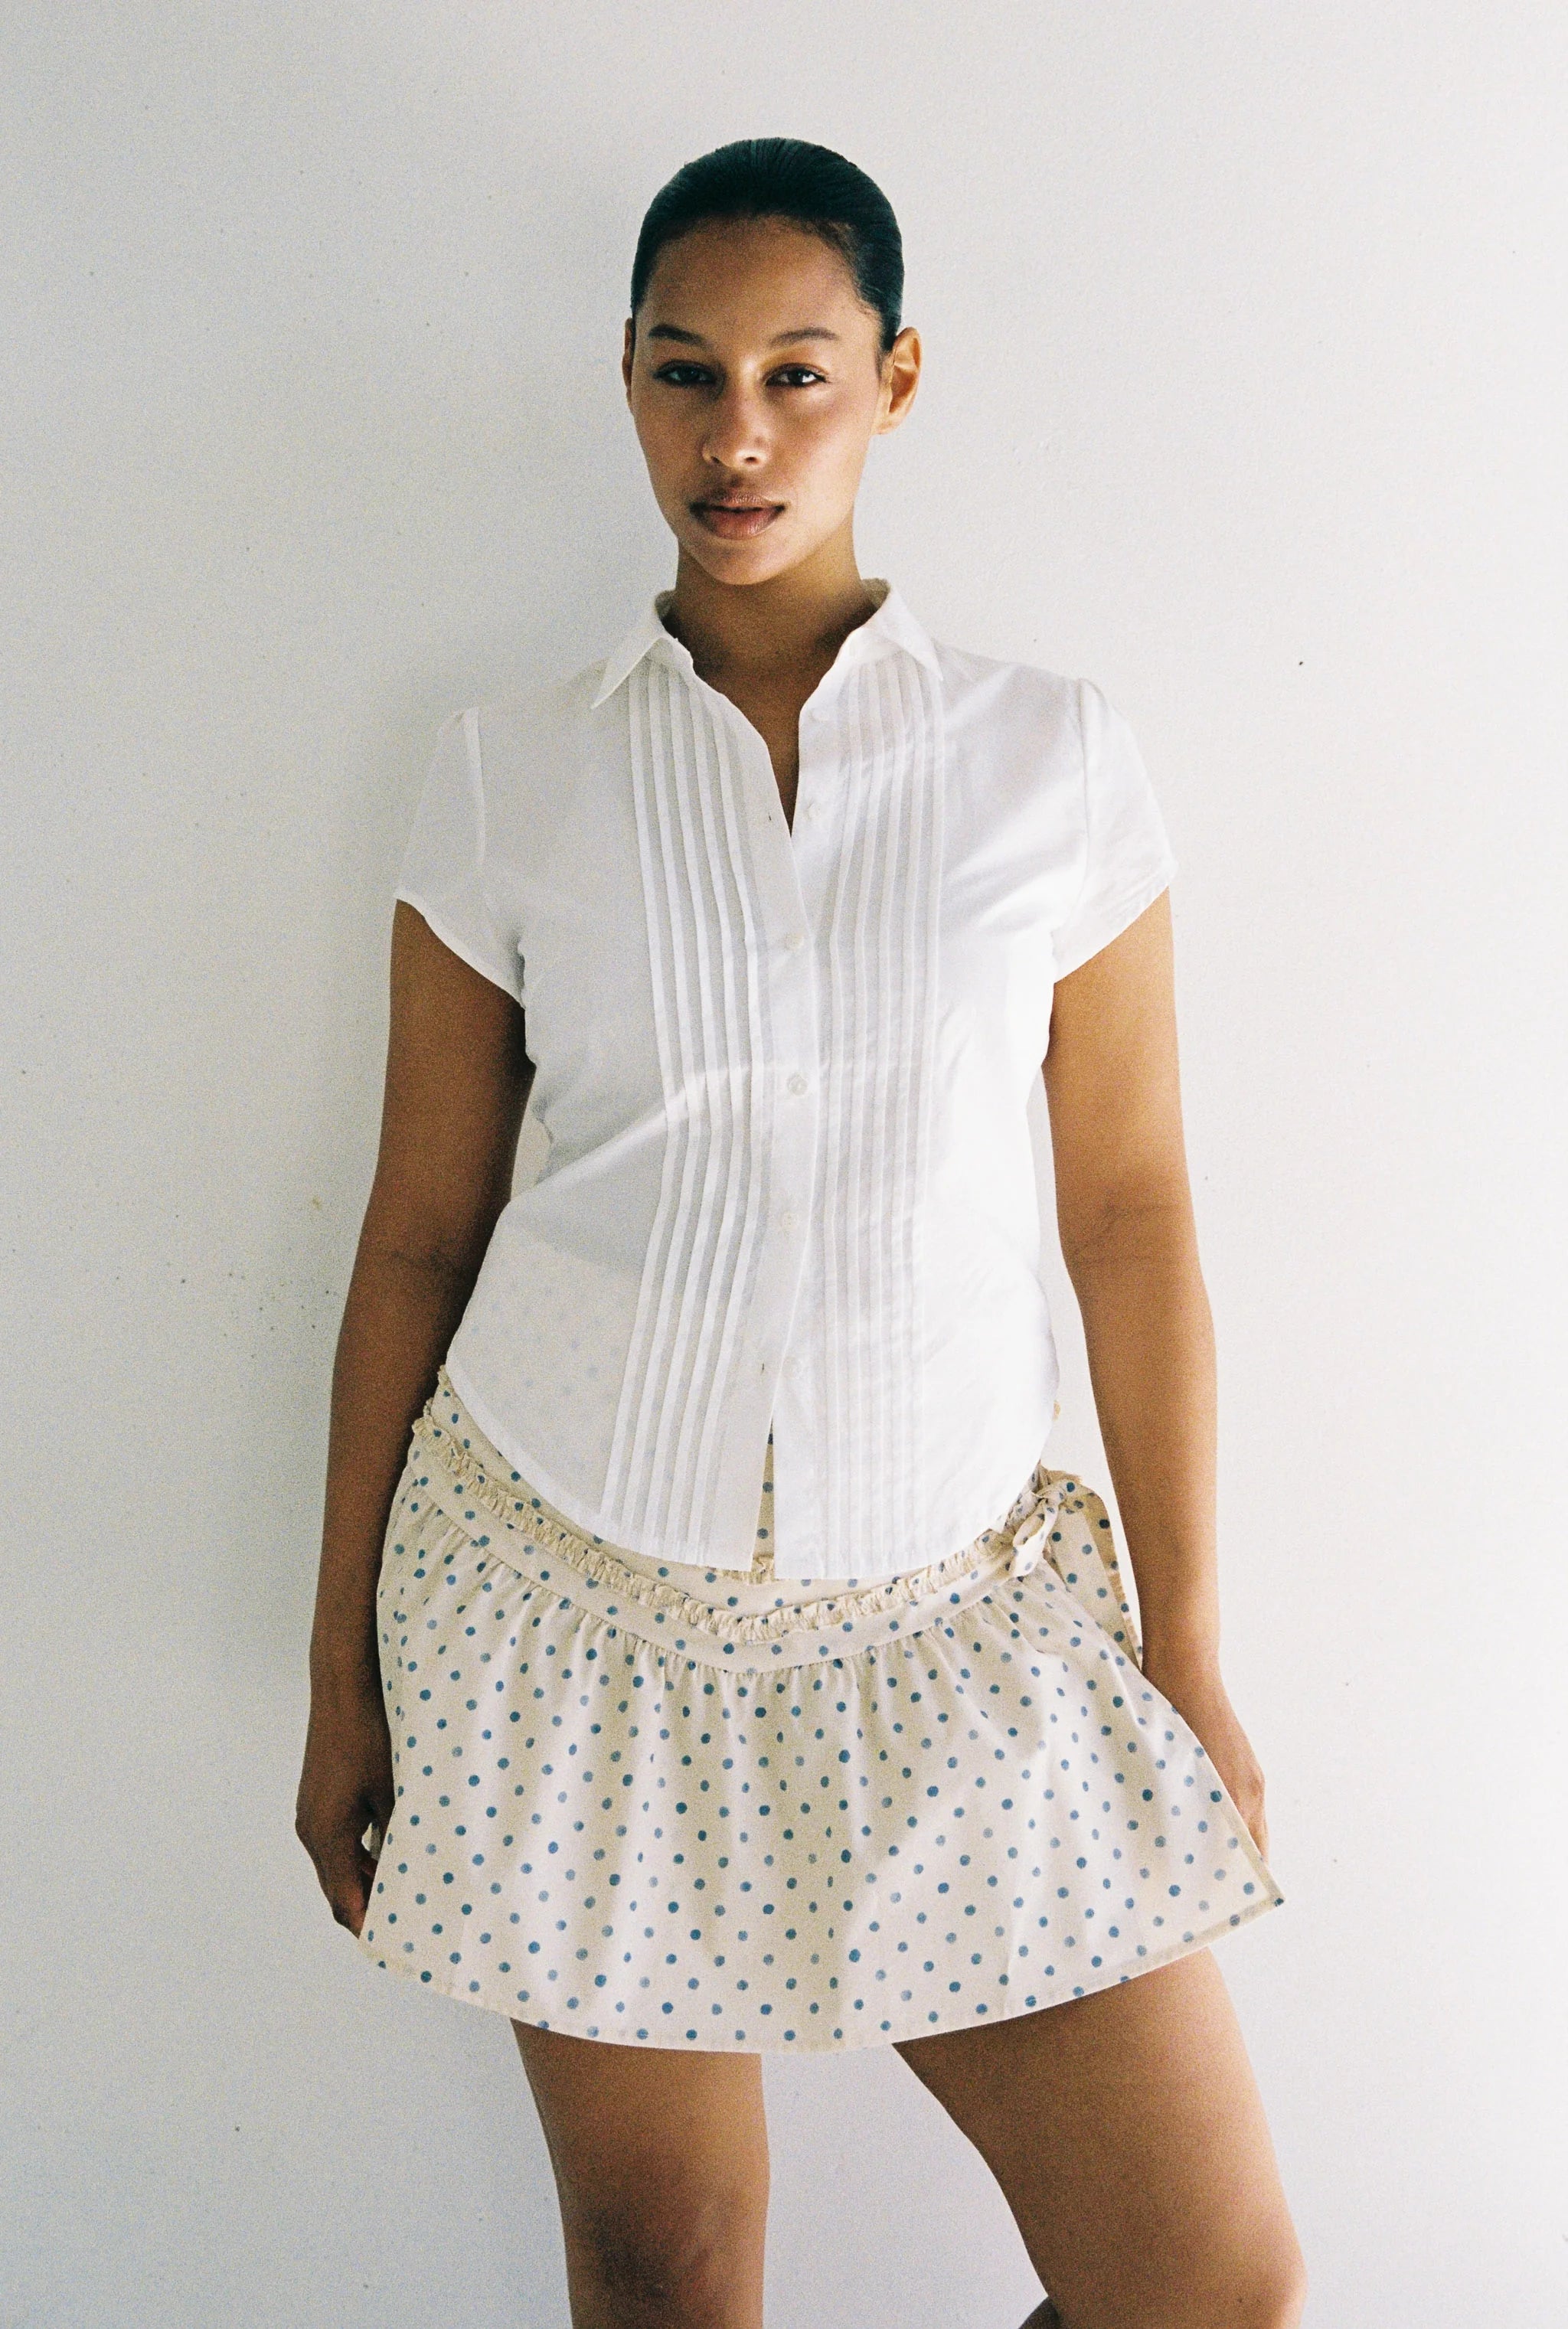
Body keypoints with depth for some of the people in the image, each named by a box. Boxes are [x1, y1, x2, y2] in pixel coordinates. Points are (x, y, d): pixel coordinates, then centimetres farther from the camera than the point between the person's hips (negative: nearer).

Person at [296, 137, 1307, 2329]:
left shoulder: (1056, 759, -1)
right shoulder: (511, 775, -1)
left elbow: (1132, 1217, 2)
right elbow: (420, 1229, 3)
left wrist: (1189, 1650, 4)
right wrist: (344, 1670, 6)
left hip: (957, 1615, 1)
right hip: (570, 1597, 0)